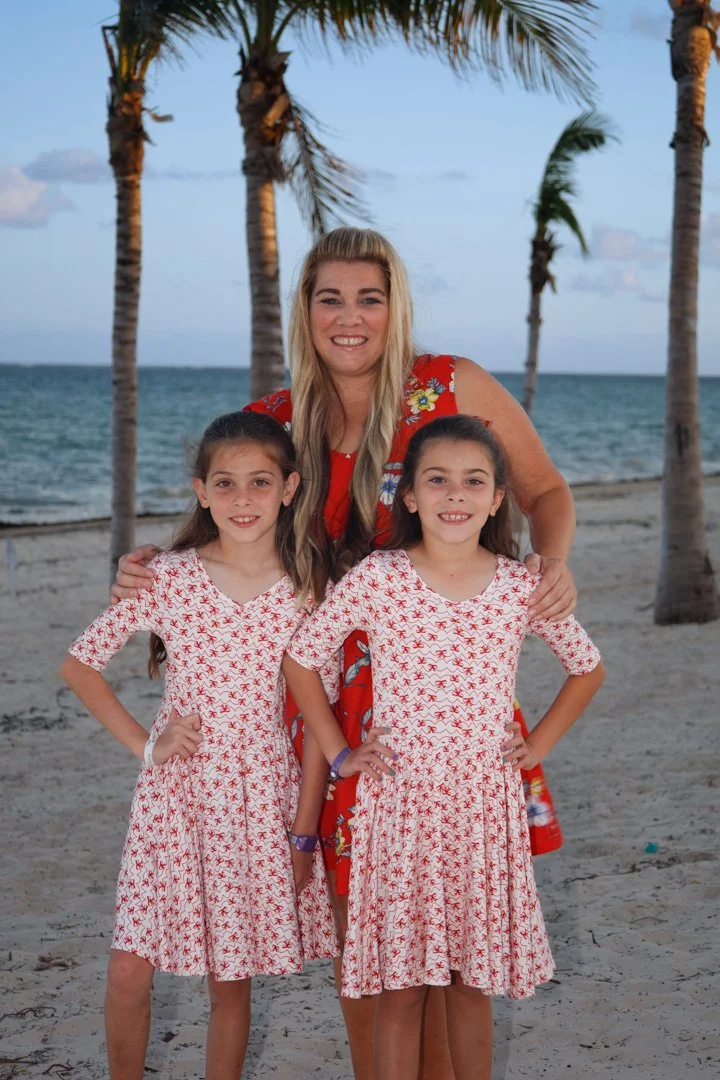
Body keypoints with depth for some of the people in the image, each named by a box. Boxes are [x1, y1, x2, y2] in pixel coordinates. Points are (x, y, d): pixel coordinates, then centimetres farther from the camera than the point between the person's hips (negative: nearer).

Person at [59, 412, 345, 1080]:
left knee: (231, 981, 9)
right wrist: (143, 744, -4)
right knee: (129, 971, -1)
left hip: (262, 796, 0)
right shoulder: (168, 578, -5)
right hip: (175, 793, 0)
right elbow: (80, 662, 3)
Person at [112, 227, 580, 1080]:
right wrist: (149, 568, -2)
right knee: (357, 922, 7)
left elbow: (546, 493, 6)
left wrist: (553, 561, -14)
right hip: (340, 695, 2)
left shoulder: (457, 388, -4)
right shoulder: (279, 423, 3)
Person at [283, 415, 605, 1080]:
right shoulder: (375, 580, -8)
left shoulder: (522, 588, -3)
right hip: (398, 799, -1)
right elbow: (301, 657, 2)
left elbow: (587, 668, 12)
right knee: (401, 986, 5)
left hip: (485, 801, 2)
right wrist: (338, 753, 1)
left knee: (474, 980, 13)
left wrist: (538, 745, 6)